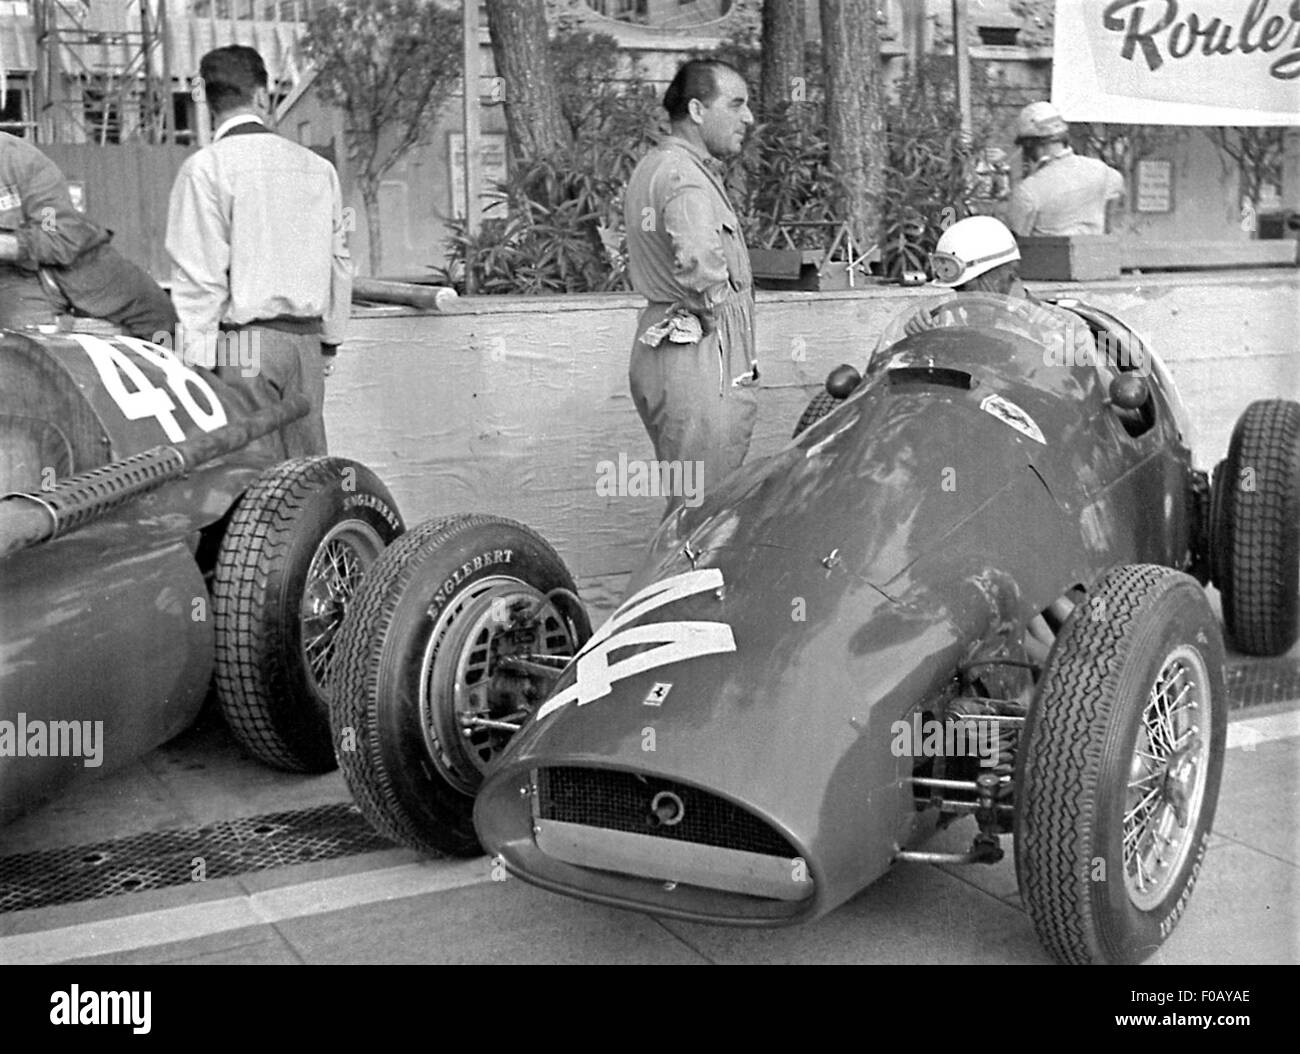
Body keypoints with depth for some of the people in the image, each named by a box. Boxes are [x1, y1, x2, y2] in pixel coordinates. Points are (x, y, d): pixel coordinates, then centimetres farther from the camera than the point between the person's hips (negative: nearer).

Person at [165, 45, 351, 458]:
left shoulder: (206, 168, -6)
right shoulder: (318, 167, 9)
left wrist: (195, 359, -6)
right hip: (307, 339, 5)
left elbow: (200, 276, -10)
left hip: (245, 340, -5)